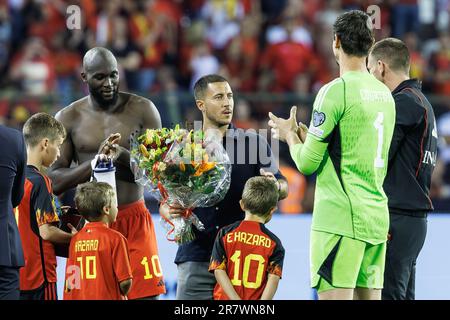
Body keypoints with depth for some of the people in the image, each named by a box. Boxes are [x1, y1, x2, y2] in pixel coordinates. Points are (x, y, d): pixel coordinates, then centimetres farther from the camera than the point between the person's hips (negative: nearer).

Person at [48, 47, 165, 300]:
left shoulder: (142, 109, 3)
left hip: (134, 220, 0)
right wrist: (95, 161, -16)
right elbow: (55, 181, -1)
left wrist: (122, 155, -17)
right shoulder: (69, 118, 3)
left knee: (147, 293, -6)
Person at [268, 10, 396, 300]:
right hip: (377, 218, 8)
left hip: (340, 218, -8)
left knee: (334, 295, -10)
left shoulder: (335, 91, -10)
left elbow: (307, 164, -7)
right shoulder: (385, 94, 13)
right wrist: (304, 134, 28)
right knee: (369, 295, 8)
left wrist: (290, 134, 12)